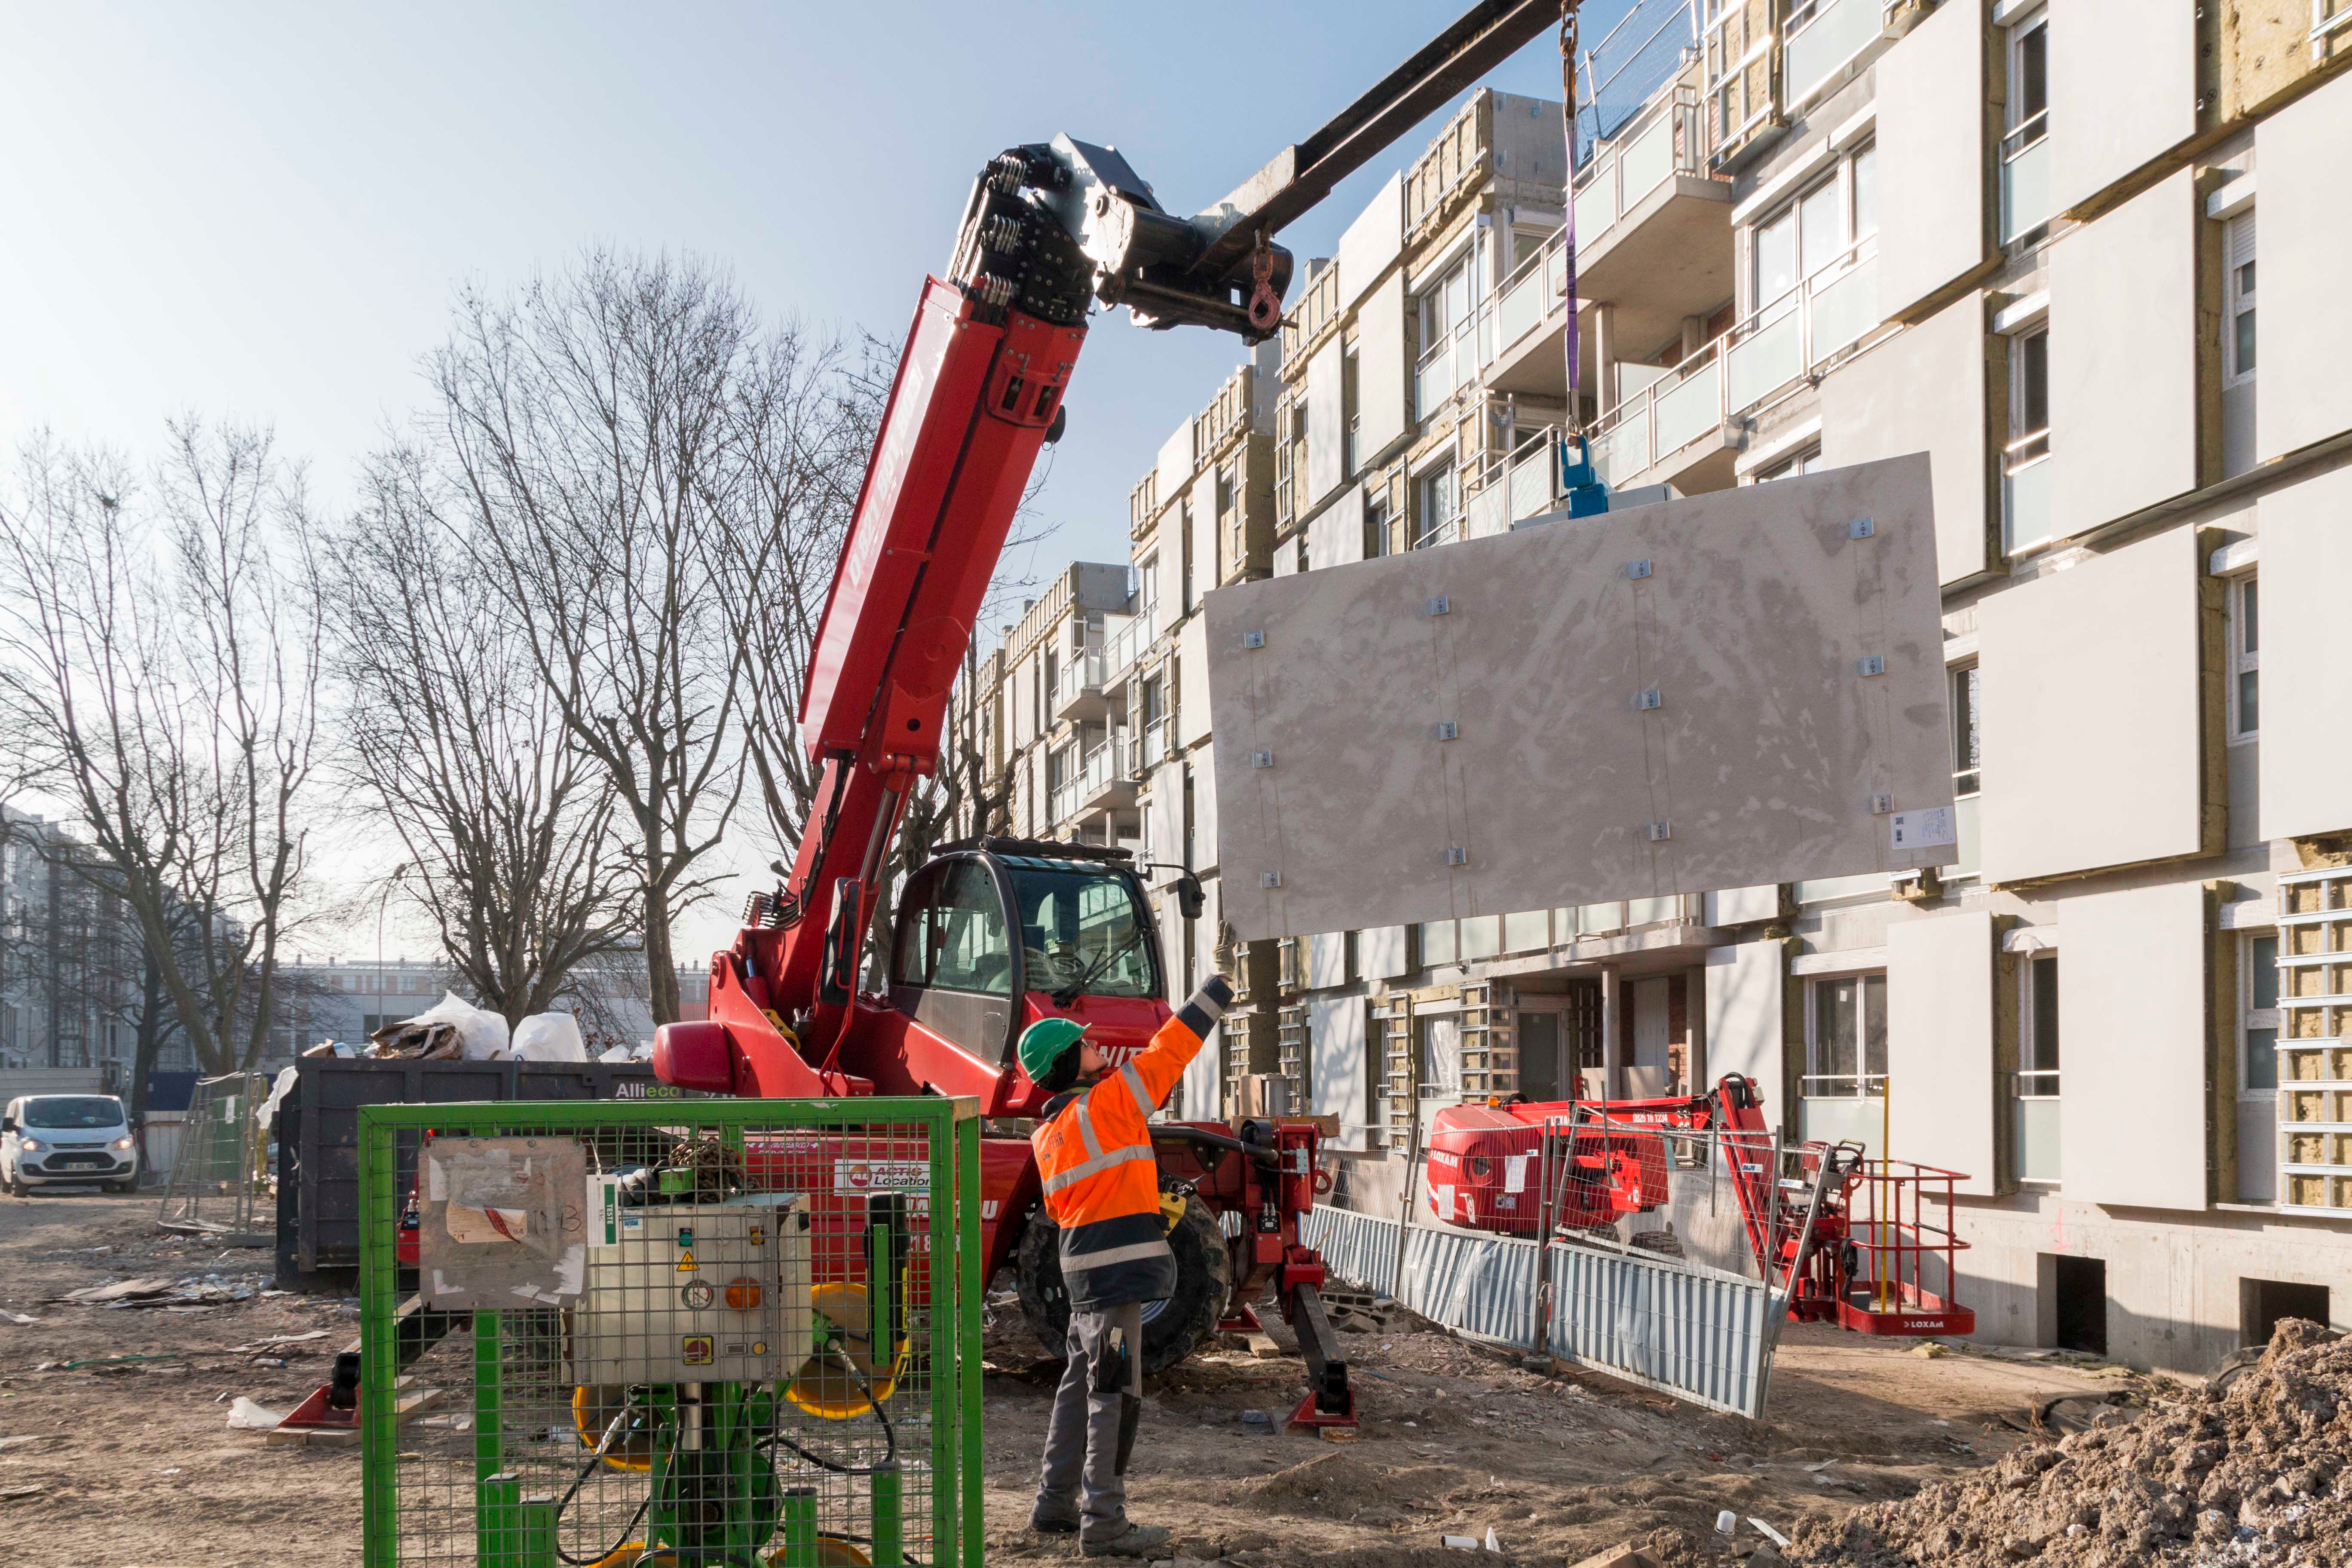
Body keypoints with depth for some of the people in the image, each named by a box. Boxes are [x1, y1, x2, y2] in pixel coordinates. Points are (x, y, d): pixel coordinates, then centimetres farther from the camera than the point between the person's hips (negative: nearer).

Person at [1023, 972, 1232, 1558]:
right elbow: (1170, 1048, -7)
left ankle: (1056, 1503, 26)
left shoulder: (1047, 1134, 12)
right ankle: (1104, 1524, -3)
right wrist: (1218, 989, 3)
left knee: (1081, 1384, 17)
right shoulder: (1108, 1101, -12)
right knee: (1114, 1393, -5)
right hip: (1117, 1268, -9)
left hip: (1083, 1268, 9)